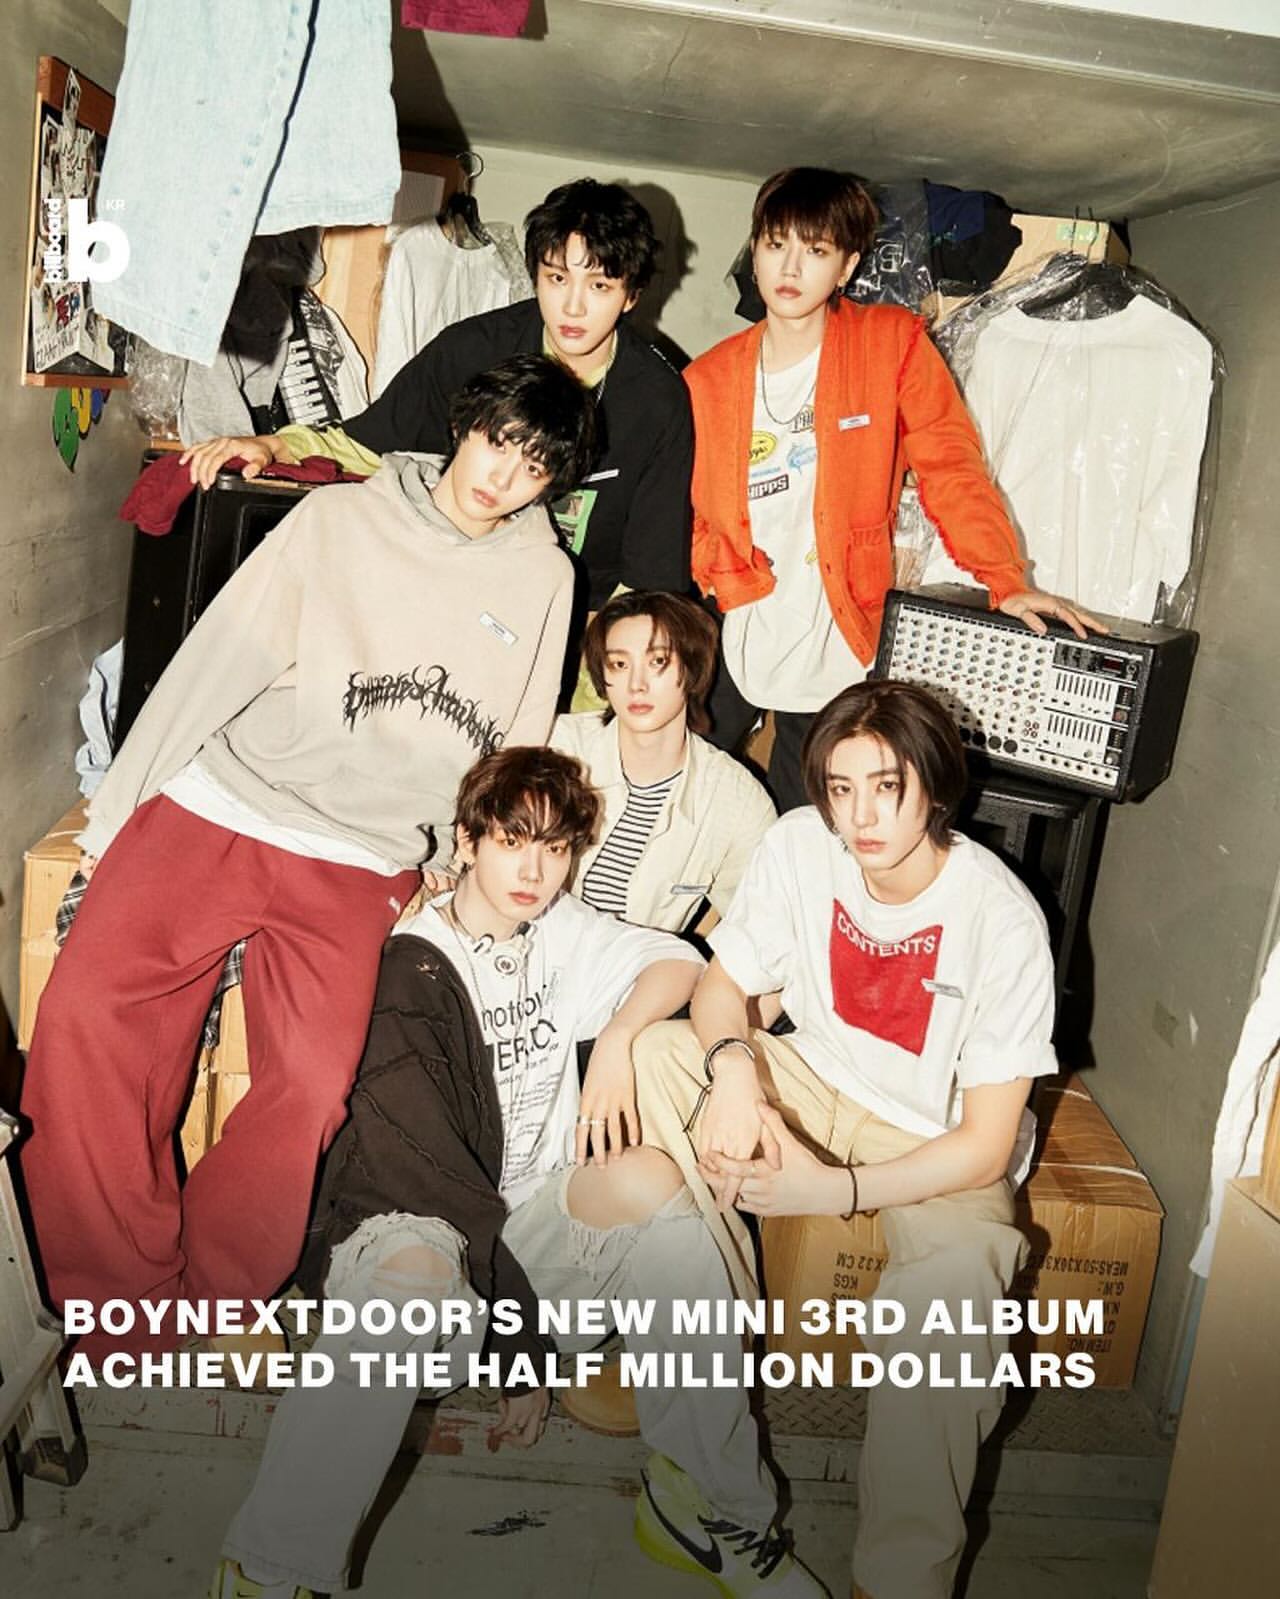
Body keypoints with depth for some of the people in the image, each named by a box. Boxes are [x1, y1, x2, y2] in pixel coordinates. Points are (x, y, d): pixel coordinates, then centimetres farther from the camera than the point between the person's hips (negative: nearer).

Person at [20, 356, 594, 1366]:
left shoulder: (545, 580, 12)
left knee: (313, 1087, -22)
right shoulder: (341, 520, 7)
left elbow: (517, 758, 16)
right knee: (85, 1021, -19)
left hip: (362, 865, 1)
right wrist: (116, 813, 2)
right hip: (215, 808, 0)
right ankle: (117, 1321, -5)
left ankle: (186, 1325, -2)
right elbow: (219, 660, 4)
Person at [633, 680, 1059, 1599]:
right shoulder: (800, 845, -16)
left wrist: (833, 1191, -32)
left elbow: (985, 1147, -22)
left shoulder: (1002, 919, -26)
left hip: (942, 1140, -4)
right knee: (654, 1056, -17)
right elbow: (725, 983, -4)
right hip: (819, 1084, 5)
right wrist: (734, 1064, -28)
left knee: (960, 1273, -36)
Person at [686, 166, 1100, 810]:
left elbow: (951, 467, -6)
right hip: (728, 639, 2)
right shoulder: (707, 379, 3)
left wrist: (1005, 582, -12)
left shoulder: (892, 342, -4)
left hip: (834, 651, -2)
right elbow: (685, 514, 9)